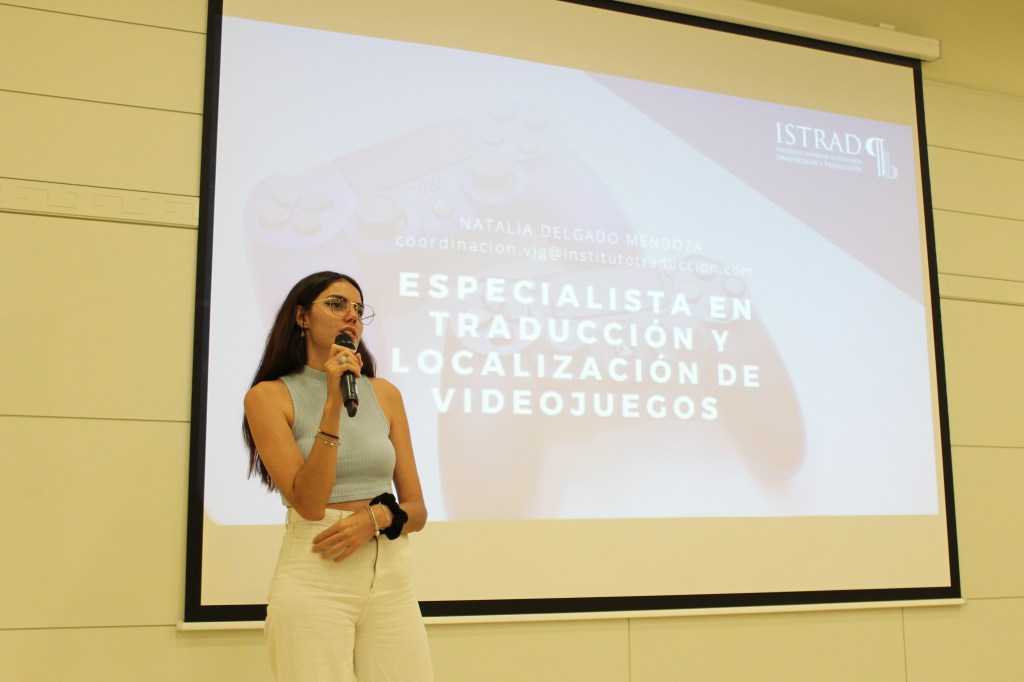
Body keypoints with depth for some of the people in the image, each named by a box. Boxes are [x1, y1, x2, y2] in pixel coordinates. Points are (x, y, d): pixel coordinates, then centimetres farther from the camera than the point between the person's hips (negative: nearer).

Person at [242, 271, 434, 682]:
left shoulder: (384, 394, 8)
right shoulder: (269, 396, -3)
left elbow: (417, 510, 8)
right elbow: (309, 503, -15)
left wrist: (376, 517, -13)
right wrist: (334, 402, -18)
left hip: (391, 579, 4)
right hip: (314, 582, -3)